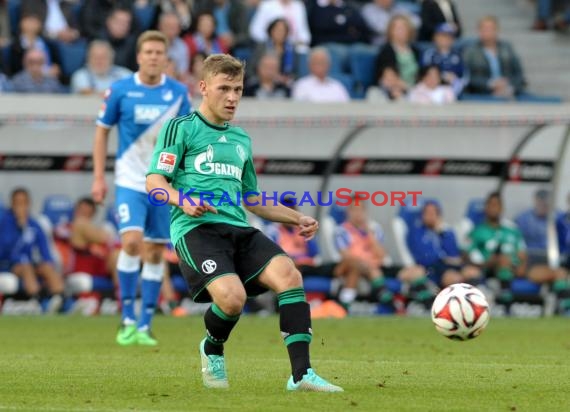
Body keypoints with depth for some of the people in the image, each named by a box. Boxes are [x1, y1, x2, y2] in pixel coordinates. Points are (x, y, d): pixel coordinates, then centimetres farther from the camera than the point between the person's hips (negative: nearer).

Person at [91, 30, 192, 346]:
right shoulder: (120, 90, -5)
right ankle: (128, 319, -10)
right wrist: (98, 177, -1)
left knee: (155, 253, 4)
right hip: (130, 181, -2)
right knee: (131, 241, -20)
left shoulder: (178, 93, -1)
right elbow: (102, 131, 4)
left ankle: (145, 326, 12)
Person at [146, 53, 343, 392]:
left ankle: (301, 374, -27)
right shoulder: (181, 128, 7)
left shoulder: (242, 139, 27)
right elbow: (154, 181, -2)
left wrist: (297, 218, 21)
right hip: (195, 228, -5)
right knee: (233, 297, -29)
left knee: (288, 273, -24)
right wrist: (182, 200, -22)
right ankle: (213, 350, 7)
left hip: (239, 229, 5)